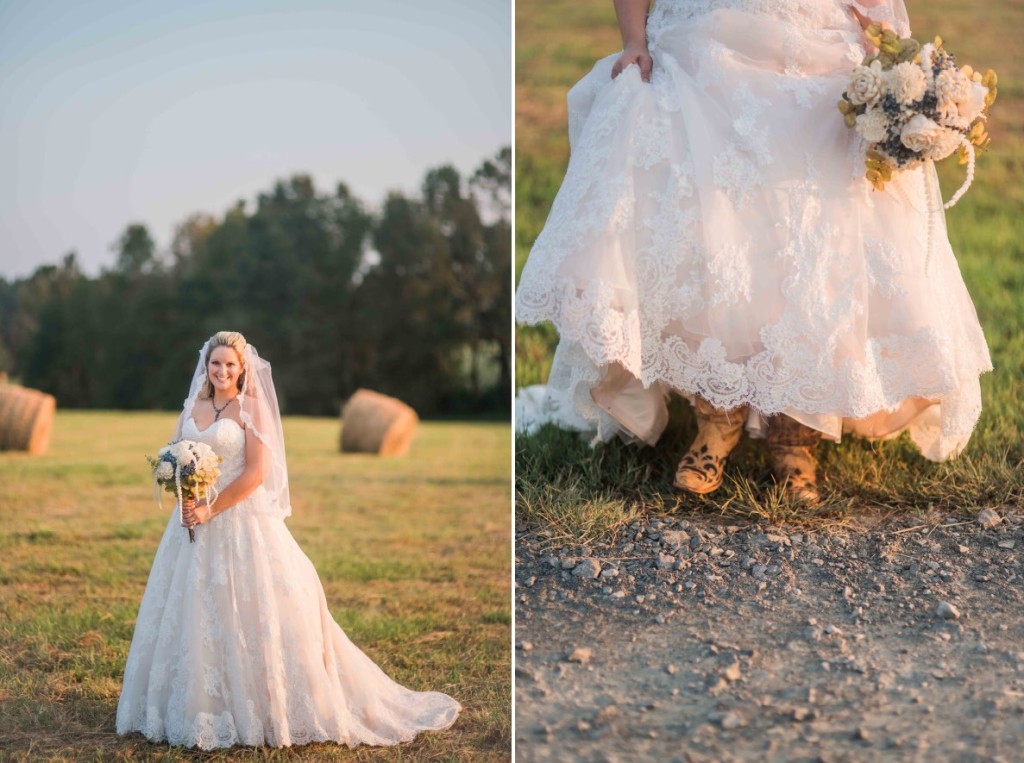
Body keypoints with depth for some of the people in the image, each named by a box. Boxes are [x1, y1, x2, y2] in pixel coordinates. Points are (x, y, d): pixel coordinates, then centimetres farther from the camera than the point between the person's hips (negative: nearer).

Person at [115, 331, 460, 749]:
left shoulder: (251, 408, -6)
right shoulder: (193, 408, 11)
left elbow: (256, 472, -13)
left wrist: (210, 509, -16)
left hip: (241, 522, -6)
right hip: (195, 519, 6)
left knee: (246, 613, -4)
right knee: (193, 616, 8)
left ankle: (260, 709, 7)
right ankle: (195, 708, 19)